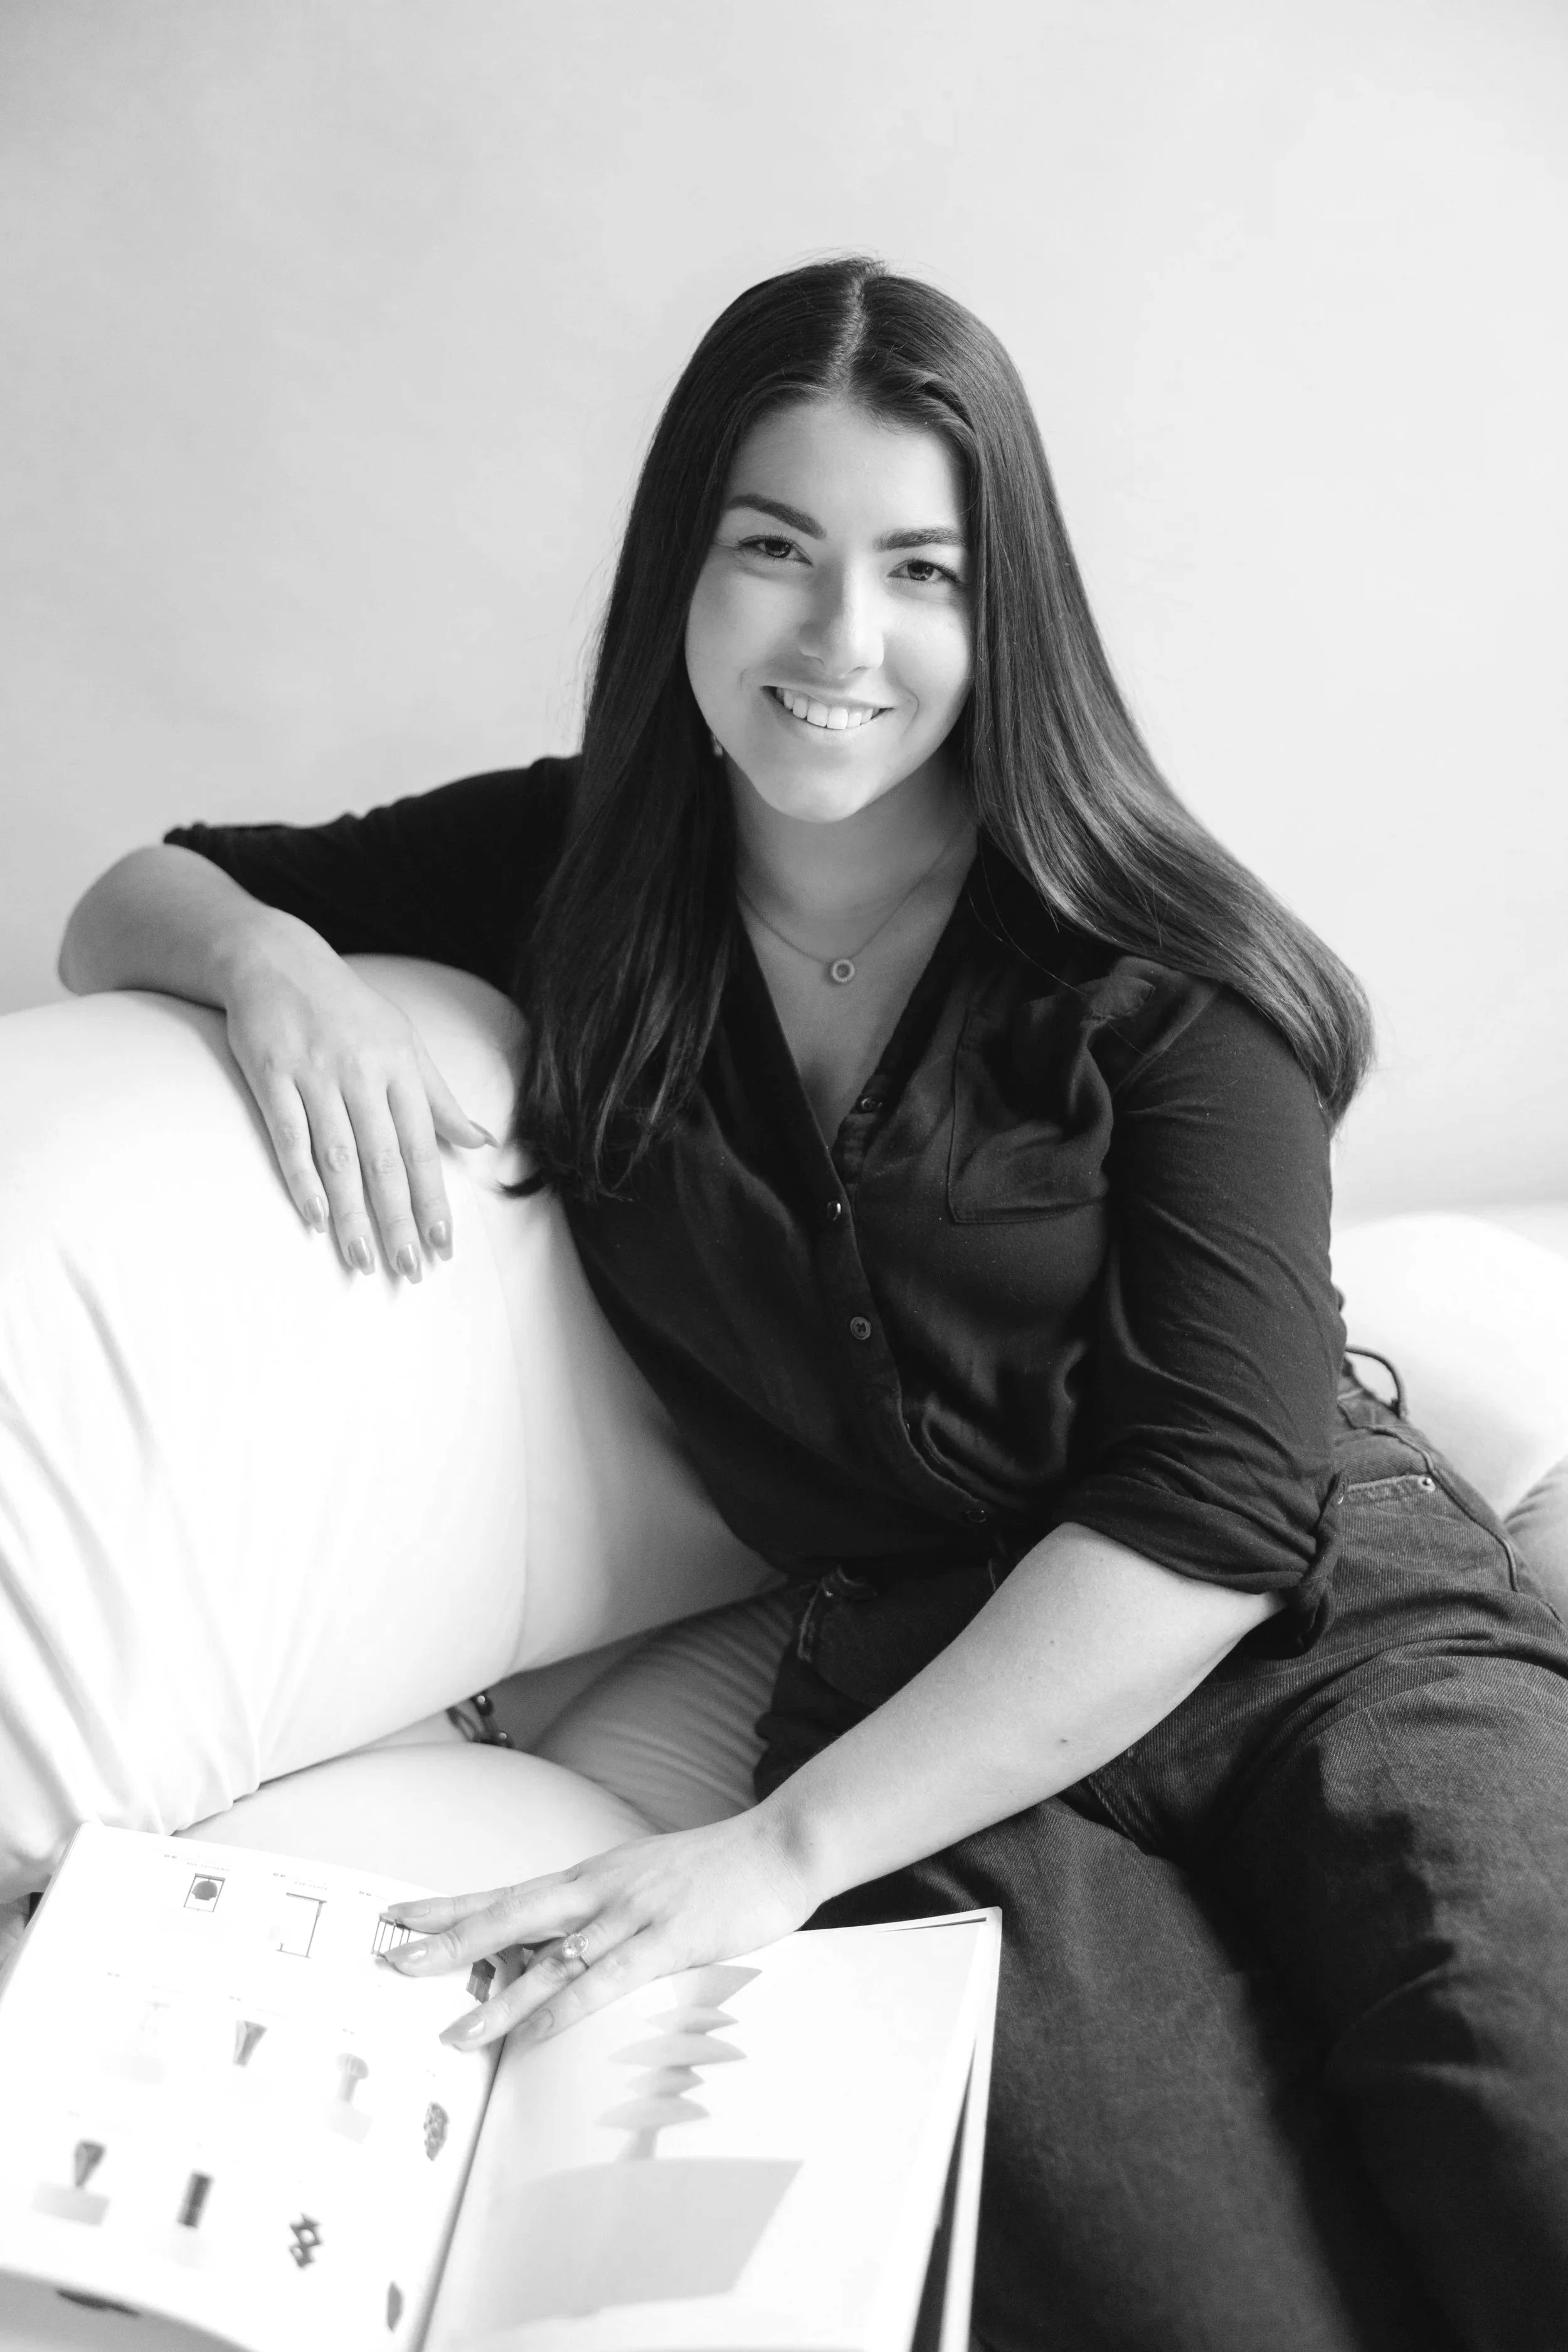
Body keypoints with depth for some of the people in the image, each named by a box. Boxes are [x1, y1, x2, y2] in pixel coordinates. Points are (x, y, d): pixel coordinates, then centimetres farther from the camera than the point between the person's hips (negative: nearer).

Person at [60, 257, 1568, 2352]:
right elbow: (118, 911, 17)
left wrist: (788, 1842, -16)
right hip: (925, 1704, 1)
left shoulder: (1157, 966, -4)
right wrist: (262, 951, -8)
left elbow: (1216, 1513, -10)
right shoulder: (572, 871, 6)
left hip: (1337, 1626, 0)